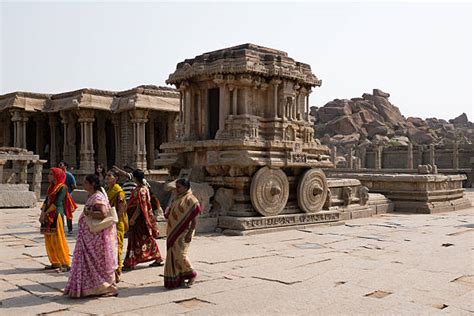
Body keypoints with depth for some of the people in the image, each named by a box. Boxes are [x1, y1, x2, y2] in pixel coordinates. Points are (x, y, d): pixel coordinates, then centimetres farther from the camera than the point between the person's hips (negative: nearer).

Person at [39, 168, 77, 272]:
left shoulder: (62, 187, -9)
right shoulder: (51, 187, 14)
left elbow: (56, 202, -15)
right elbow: (46, 201, 10)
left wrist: (45, 213, -13)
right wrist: (42, 213, -2)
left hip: (56, 215, -8)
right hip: (48, 216, 8)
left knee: (58, 240, -6)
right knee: (49, 240, 9)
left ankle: (66, 264, 0)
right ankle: (55, 262, 18)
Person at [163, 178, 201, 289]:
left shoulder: (190, 200, -10)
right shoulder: (176, 198, 14)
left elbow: (194, 219, -14)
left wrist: (190, 233, -20)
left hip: (183, 232, -8)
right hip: (173, 232, 8)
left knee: (179, 254, -10)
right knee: (172, 254, 7)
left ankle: (191, 274, 10)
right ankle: (175, 278, 15)